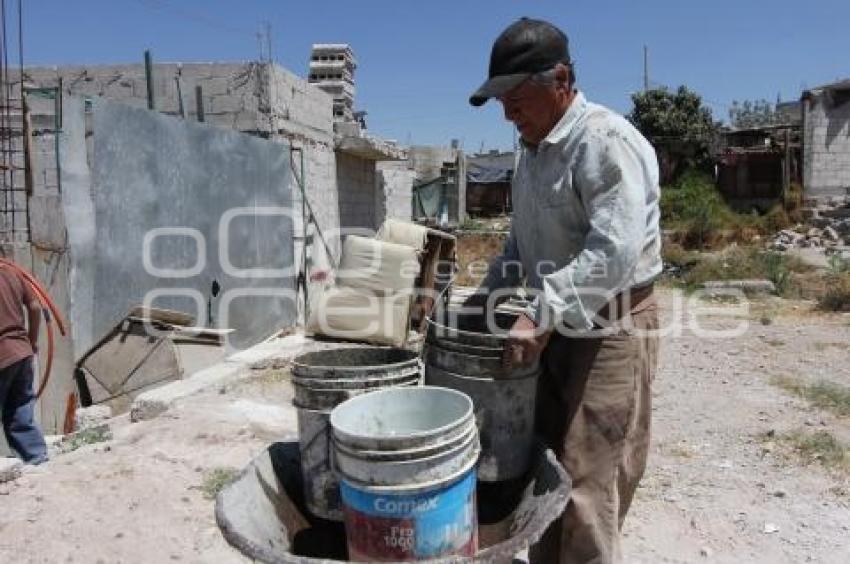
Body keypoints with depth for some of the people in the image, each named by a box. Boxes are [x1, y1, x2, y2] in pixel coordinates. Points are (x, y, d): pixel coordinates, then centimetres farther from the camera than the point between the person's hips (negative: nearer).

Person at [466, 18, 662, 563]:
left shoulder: (607, 141, -17)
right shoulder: (535, 150, 12)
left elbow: (614, 249, -28)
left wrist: (541, 315, -30)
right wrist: (490, 291, 12)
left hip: (608, 331, -9)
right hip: (556, 327, 9)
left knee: (587, 486, -3)